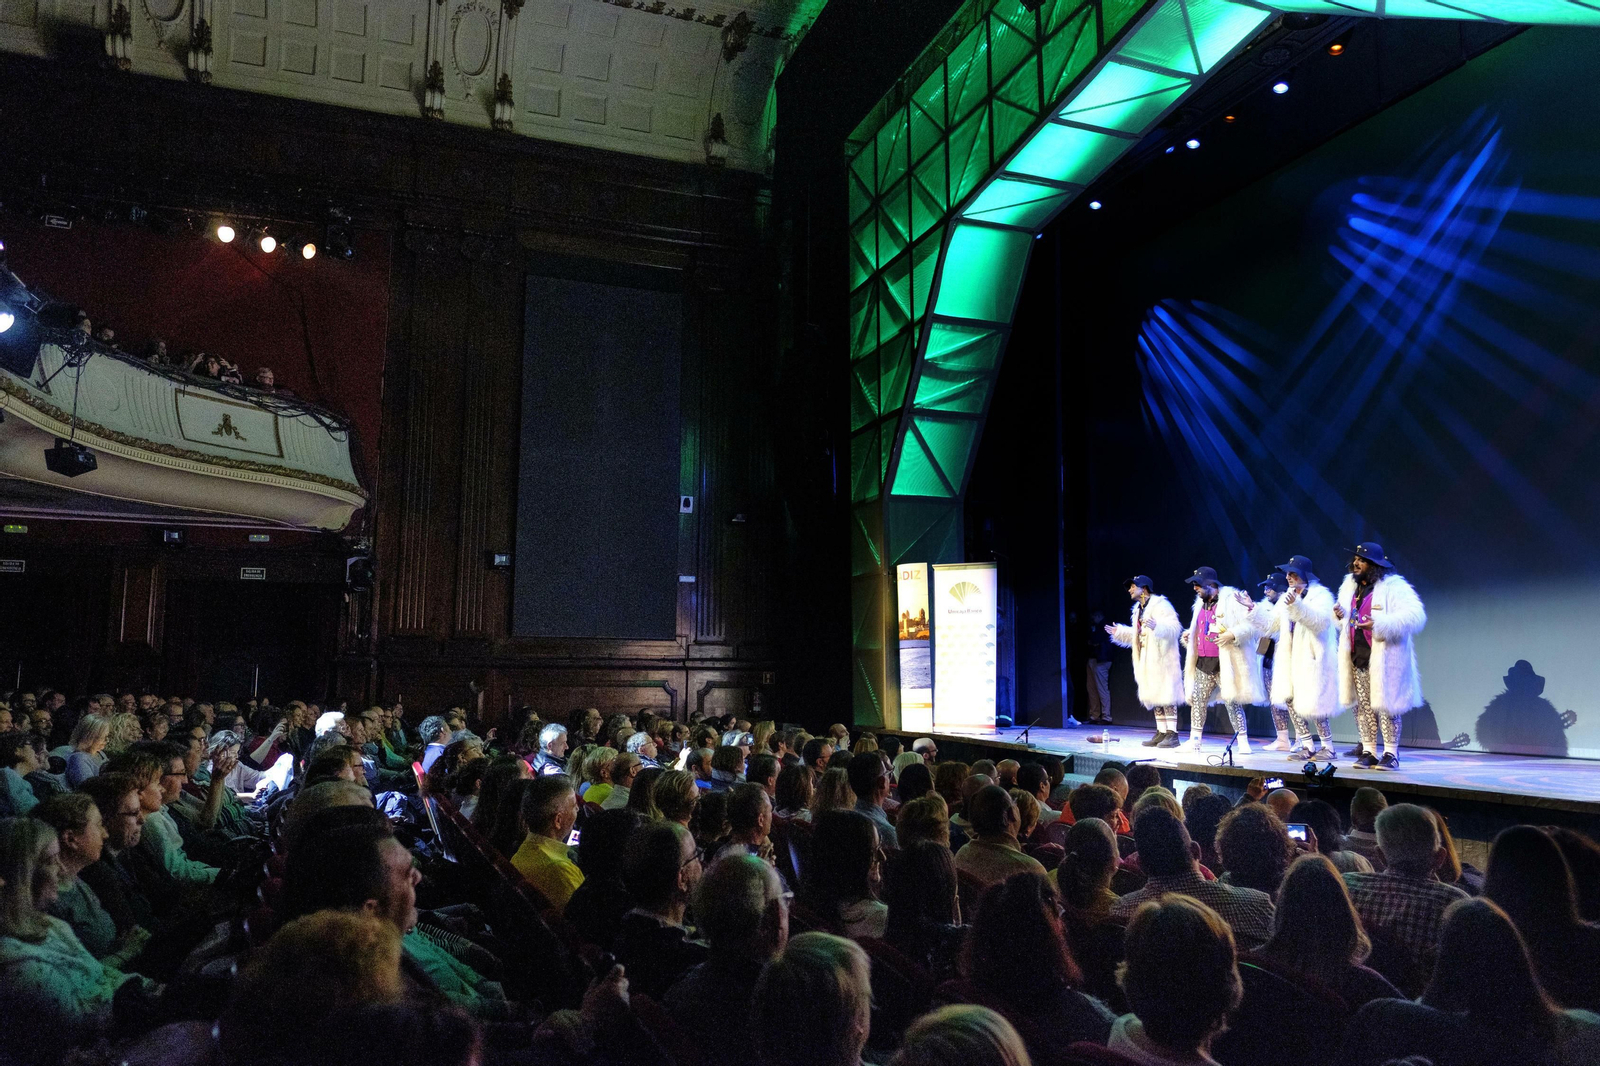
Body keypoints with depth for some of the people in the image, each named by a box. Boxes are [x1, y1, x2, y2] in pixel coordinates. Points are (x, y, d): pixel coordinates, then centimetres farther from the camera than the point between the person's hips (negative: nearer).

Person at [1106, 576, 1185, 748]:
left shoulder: (1160, 604, -10)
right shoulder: (1138, 609, 19)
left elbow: (1174, 627, -22)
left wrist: (1157, 626, -38)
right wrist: (1119, 632, 24)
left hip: (1161, 658, -10)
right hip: (1146, 660, 10)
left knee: (1165, 695, -10)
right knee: (1154, 696, 10)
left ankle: (1172, 734, -8)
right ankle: (1161, 732, 15)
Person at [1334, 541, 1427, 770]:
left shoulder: (1394, 587, -9)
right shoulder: (1350, 586, 14)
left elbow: (1415, 616, -20)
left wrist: (1379, 624, -28)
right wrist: (1340, 616, 1)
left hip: (1383, 659, -7)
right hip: (1357, 658, 7)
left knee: (1384, 705, -3)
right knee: (1363, 706, 8)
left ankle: (1391, 754, 6)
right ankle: (1368, 752, 15)